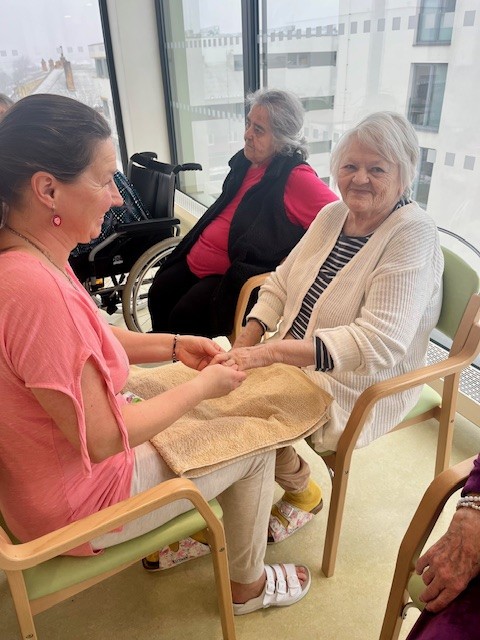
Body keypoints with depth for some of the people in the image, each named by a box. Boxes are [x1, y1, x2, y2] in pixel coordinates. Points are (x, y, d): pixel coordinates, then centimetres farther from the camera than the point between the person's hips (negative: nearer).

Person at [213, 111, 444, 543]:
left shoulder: (413, 235, -20)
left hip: (357, 387, -7)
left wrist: (272, 352, -38)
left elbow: (379, 342, -30)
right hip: (296, 361, 7)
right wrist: (247, 340, -11)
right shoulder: (332, 215, 3)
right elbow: (281, 283, 7)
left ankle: (302, 493, 13)